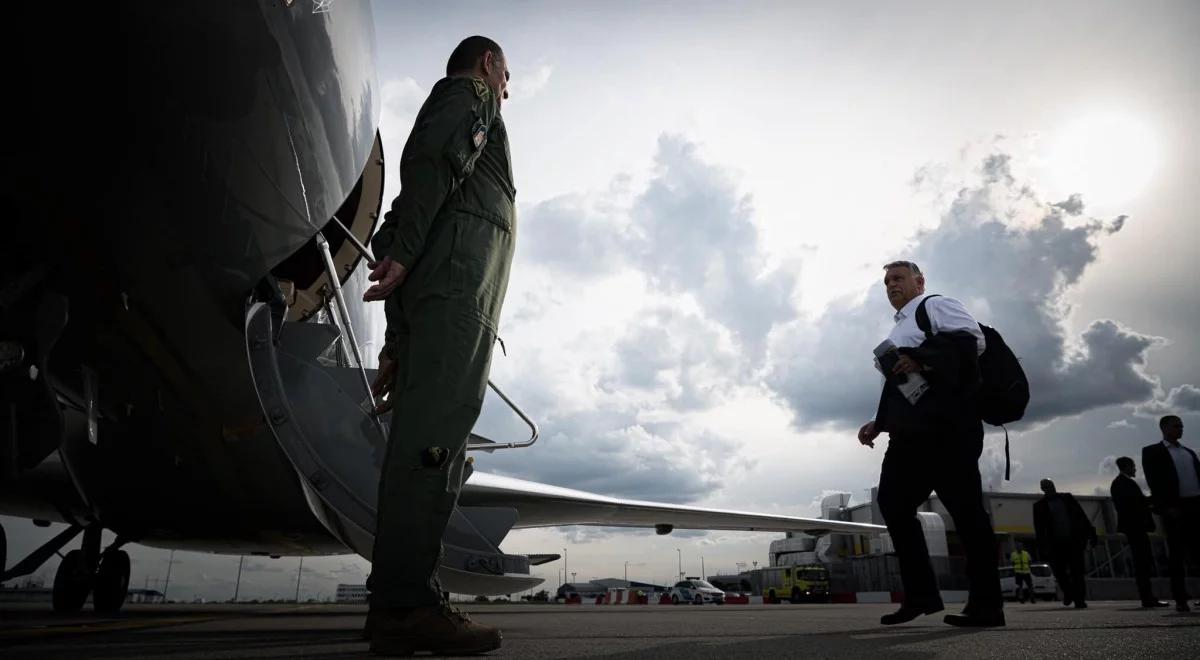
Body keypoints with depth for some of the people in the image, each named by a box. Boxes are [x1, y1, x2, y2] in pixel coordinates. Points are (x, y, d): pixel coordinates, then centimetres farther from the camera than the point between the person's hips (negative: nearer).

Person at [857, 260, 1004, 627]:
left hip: (945, 424, -9)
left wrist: (922, 358, -22)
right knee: (893, 502, 2)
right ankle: (920, 594, 9)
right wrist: (878, 423, 17)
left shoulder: (937, 306, 5)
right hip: (910, 432, 9)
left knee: (963, 507, -5)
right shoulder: (898, 332, 29)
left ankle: (987, 604, 3)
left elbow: (972, 339, -14)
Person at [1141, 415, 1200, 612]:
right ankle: (1180, 599, 1)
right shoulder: (1152, 451, 5)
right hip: (1174, 508, -5)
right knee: (1177, 556, -2)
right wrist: (1166, 507, -15)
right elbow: (1153, 482, -5)